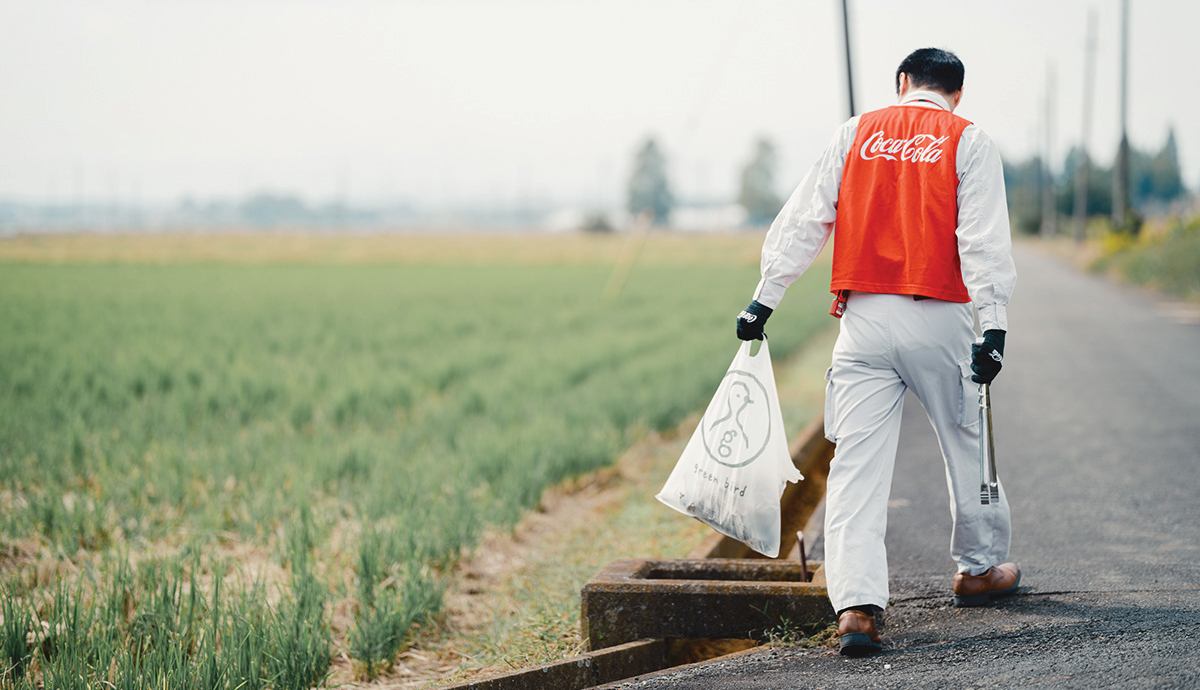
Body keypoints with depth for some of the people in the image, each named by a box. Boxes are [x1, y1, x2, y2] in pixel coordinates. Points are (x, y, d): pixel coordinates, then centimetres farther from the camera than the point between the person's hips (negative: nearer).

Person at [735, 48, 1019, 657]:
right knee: (967, 441, 20)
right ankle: (980, 567, 36)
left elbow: (803, 222, 6)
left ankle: (855, 606, -15)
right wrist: (992, 326, -12)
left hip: (864, 318, 1)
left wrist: (764, 299, 10)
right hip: (937, 316, -1)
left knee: (857, 463, -3)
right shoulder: (969, 142, 3)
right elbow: (983, 241, -8)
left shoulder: (857, 132, 9)